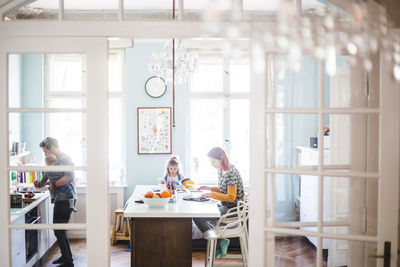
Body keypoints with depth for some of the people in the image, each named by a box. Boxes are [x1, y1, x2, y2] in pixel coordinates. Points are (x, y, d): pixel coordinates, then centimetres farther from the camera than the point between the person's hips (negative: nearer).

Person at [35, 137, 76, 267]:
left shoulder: (65, 159, -16)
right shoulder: (57, 160, 16)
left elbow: (69, 178, -30)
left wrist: (53, 184, -19)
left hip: (66, 200, -10)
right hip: (61, 199, 10)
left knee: (59, 231, -6)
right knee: (59, 229, 18)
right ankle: (65, 256, 31)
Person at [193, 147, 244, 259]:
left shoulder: (231, 173, -21)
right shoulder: (220, 171, 8)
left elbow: (231, 197, -24)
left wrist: (211, 195, -22)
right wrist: (209, 188, 6)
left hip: (232, 209, -10)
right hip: (225, 206, 10)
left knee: (197, 217, -15)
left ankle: (219, 243, -4)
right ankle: (220, 240, 10)